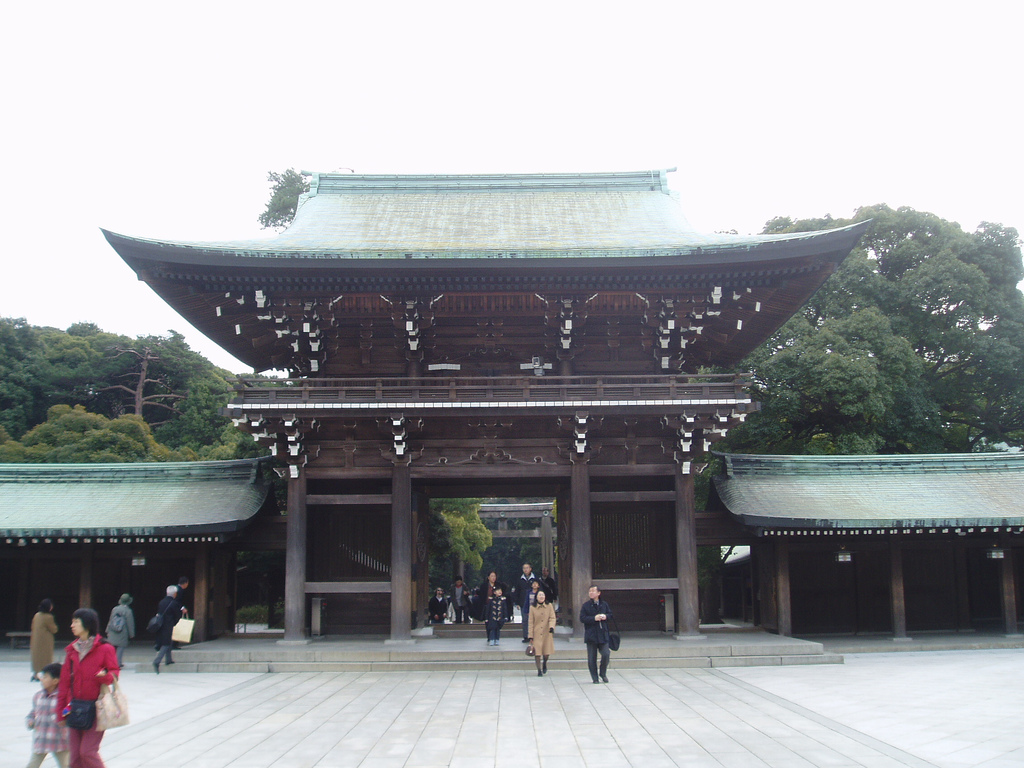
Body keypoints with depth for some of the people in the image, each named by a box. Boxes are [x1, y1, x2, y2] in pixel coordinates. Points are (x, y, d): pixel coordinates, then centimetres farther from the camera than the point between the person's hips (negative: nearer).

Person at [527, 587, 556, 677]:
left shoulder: (549, 606, 4)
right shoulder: (533, 608, 1)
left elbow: (552, 618, 0)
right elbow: (531, 622, 2)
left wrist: (551, 626, -21)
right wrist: (531, 635, -3)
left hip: (547, 633, 1)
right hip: (537, 634, -1)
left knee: (547, 652, 0)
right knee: (537, 652, -6)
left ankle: (544, 663, 32)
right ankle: (539, 670, 7)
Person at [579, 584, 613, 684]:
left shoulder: (604, 604, 8)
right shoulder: (586, 605, 1)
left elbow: (610, 614, 15)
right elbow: (582, 618, -6)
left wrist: (605, 616, -7)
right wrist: (594, 618, -17)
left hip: (603, 634, 1)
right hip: (591, 634, -1)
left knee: (606, 654, -8)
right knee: (592, 658, 1)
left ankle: (603, 673, 17)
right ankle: (595, 678, 13)